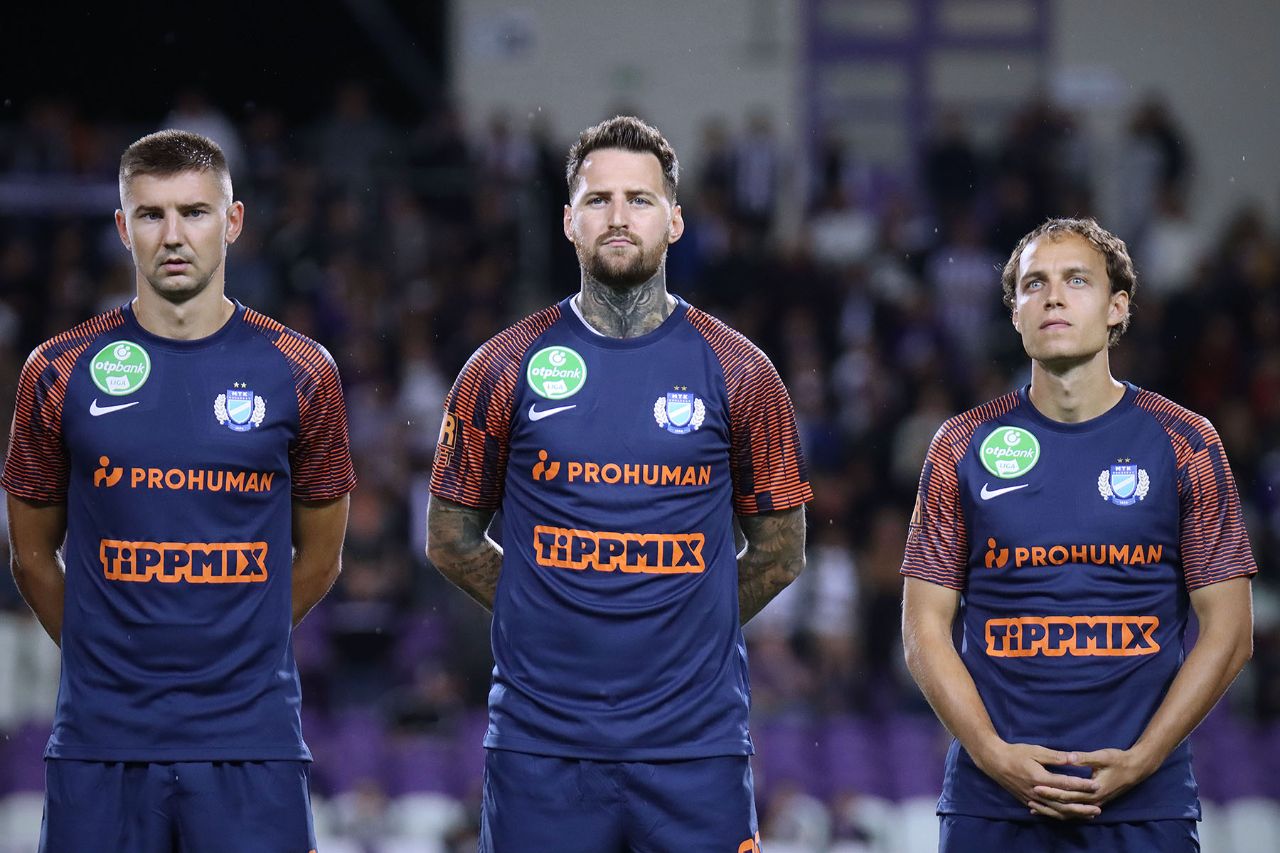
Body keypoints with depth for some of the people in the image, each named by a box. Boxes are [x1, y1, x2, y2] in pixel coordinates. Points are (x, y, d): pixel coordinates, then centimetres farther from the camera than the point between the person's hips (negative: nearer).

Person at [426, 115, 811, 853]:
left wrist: (683, 627, 5)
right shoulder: (507, 370, 4)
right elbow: (452, 538, 11)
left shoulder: (737, 374, 5)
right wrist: (559, 621, 6)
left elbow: (780, 549, 12)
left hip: (695, 744, 0)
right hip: (540, 745, 0)